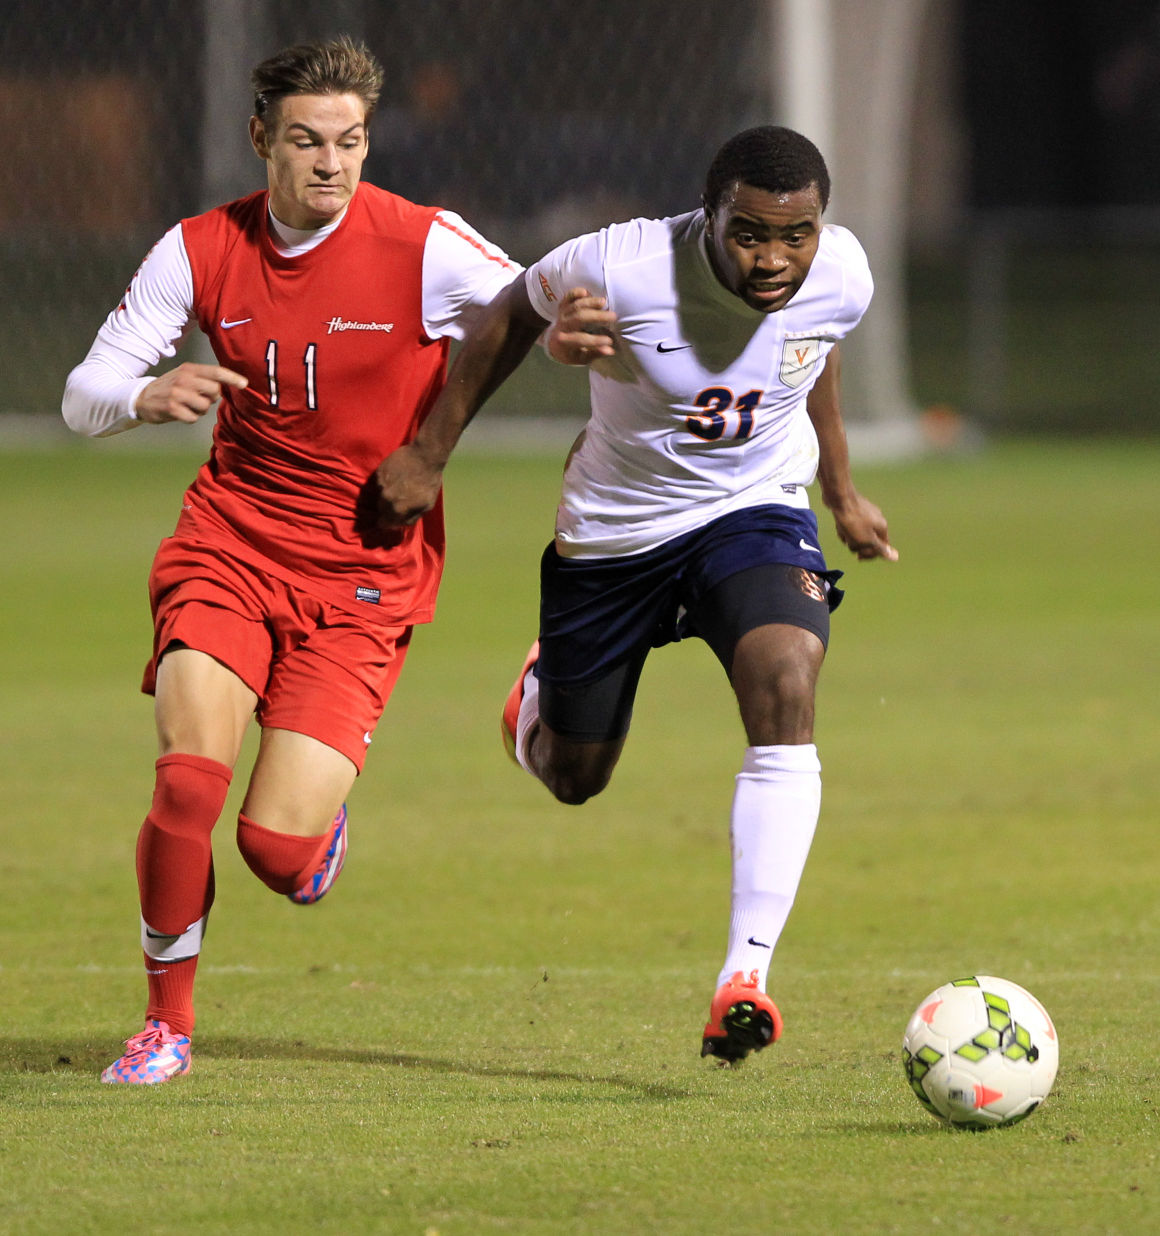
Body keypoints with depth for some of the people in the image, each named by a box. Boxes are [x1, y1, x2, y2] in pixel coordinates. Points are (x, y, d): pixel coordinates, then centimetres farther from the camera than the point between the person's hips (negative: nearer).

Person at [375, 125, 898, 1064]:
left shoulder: (842, 277, -17)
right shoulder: (624, 269, -28)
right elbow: (516, 313, -6)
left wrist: (843, 494, 21)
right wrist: (429, 452, -3)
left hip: (756, 512, 1)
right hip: (614, 530, -1)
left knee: (785, 683, -30)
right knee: (573, 777, 13)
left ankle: (746, 976, -33)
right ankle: (540, 694, 55)